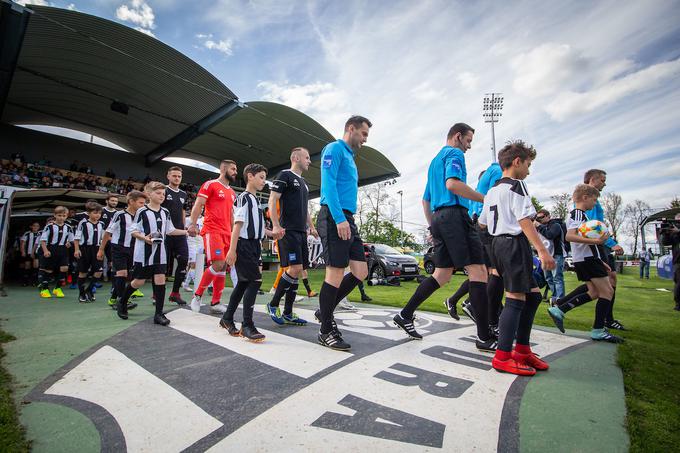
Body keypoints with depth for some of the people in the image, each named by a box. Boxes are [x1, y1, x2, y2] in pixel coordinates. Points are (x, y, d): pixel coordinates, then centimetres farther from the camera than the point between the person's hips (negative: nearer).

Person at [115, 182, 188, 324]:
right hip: (144, 253, -4)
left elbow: (170, 231, 12)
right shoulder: (142, 212, -6)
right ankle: (122, 302, 34)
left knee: (160, 280, -2)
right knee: (139, 281, 5)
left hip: (160, 253, 4)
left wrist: (186, 231, 2)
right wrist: (144, 238, -21)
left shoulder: (165, 212, 8)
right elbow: (133, 231, -4)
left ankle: (159, 314, 4)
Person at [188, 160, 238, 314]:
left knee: (223, 267, 5)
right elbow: (197, 205, -6)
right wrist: (193, 224, -17)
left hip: (227, 232, 7)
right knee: (218, 264, -17)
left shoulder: (232, 192, 21)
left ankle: (215, 303, 13)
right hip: (212, 230, -7)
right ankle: (197, 295, 3)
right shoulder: (210, 185, -1)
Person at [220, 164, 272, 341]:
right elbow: (238, 224, -16)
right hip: (244, 245, -9)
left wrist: (272, 233, 15)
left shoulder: (255, 200, 19)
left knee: (244, 283, 12)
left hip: (254, 246, 9)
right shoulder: (244, 197, -8)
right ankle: (247, 325, -6)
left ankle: (227, 318, 25)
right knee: (255, 280, -13)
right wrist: (232, 249, -19)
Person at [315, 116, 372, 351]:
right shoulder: (334, 149, -1)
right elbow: (328, 184, -15)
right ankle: (326, 331, 7)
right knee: (336, 273, -7)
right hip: (334, 218, -9)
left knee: (360, 272, 4)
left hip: (347, 220, 9)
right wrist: (340, 218, -23)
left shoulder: (350, 156, 27)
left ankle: (325, 311, 20)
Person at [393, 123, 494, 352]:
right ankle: (484, 337, -6)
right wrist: (485, 199, -11)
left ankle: (405, 315, 11)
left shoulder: (434, 161, 29)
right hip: (454, 214, -10)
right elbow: (452, 183, -20)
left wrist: (432, 226, 28)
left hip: (438, 218, 10)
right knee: (478, 271, -8)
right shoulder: (454, 153, 0)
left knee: (442, 275, 11)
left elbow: (426, 199, 28)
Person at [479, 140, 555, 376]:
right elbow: (525, 221, -16)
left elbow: (482, 223, 23)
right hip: (515, 243, -10)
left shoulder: (492, 191, 20)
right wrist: (542, 250, -19)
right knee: (516, 299, -7)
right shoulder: (516, 185, -6)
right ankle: (502, 357, -4)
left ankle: (522, 350, 20)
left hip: (498, 243, 10)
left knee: (533, 294, 15)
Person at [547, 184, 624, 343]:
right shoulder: (579, 214, -12)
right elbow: (569, 236, -29)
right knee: (607, 291, -2)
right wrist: (597, 241, -32)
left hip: (583, 259, 10)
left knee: (594, 292, 12)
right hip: (588, 258, -10)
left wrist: (600, 262, 25)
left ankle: (558, 309, 7)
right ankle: (598, 330, 2)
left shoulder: (577, 214, 21)